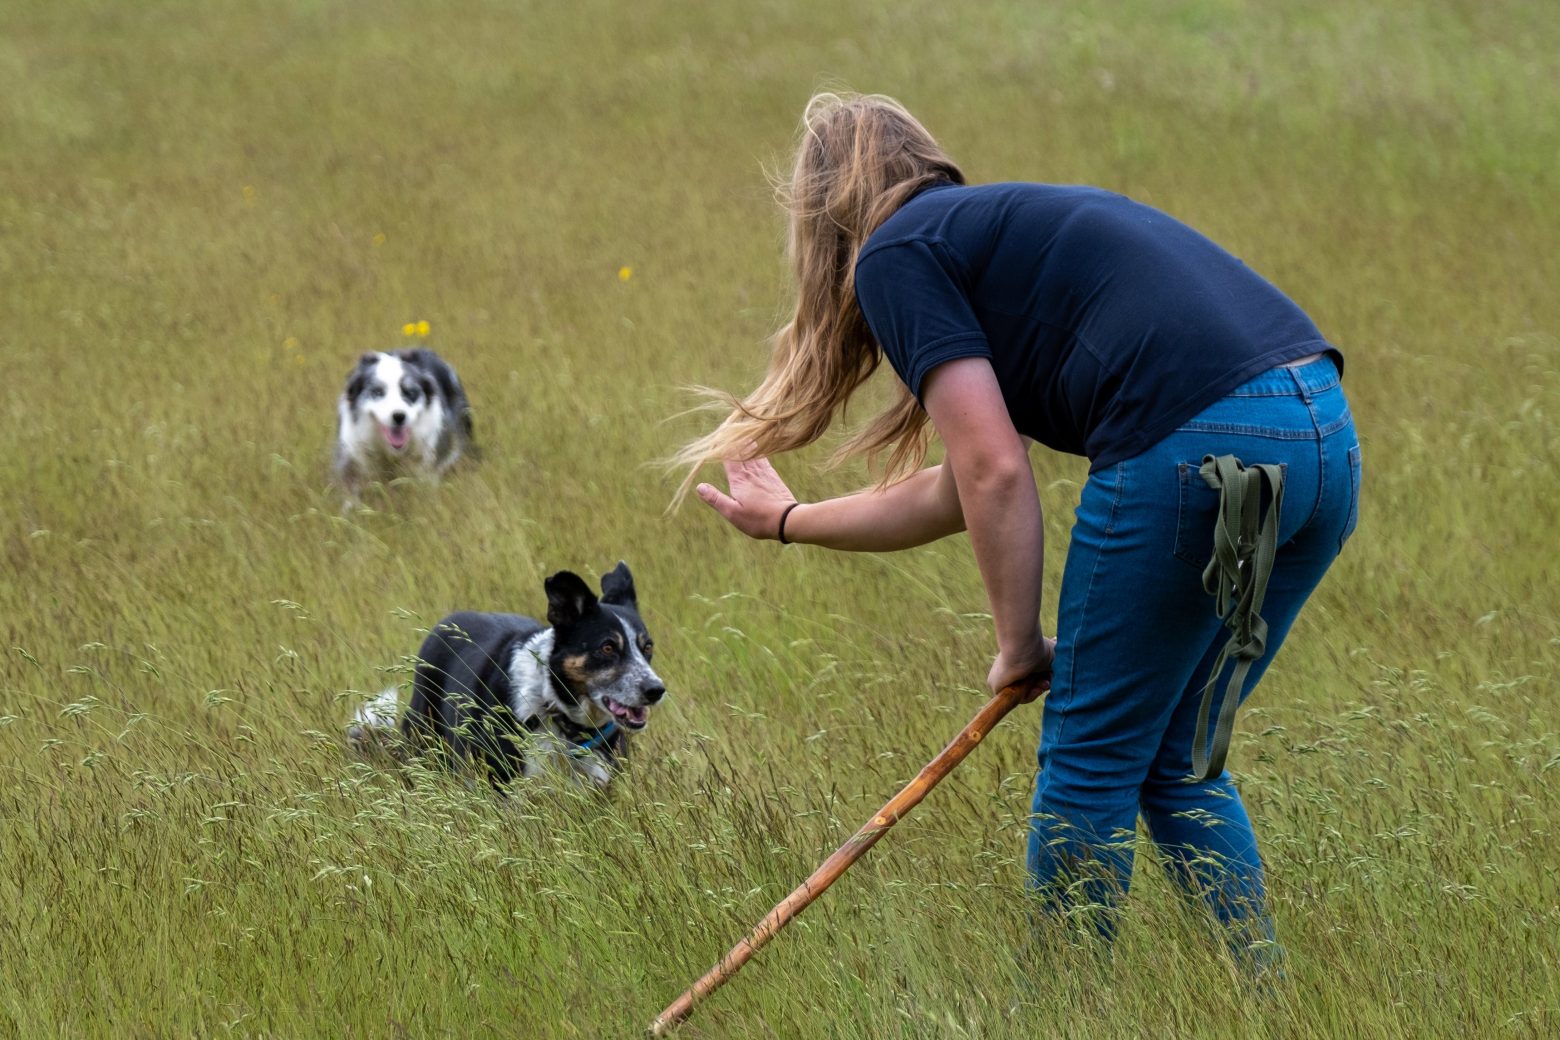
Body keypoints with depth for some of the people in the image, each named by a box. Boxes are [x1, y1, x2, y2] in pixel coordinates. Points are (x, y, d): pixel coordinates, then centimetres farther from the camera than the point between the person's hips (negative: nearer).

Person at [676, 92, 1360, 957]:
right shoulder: (1002, 227, 30)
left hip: (1200, 452, -8)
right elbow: (959, 494, 37)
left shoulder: (895, 256, 6)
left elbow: (996, 475, -4)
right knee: (1177, 761, 20)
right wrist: (788, 521, 49)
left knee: (1089, 762, 7)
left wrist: (1020, 646, 7)